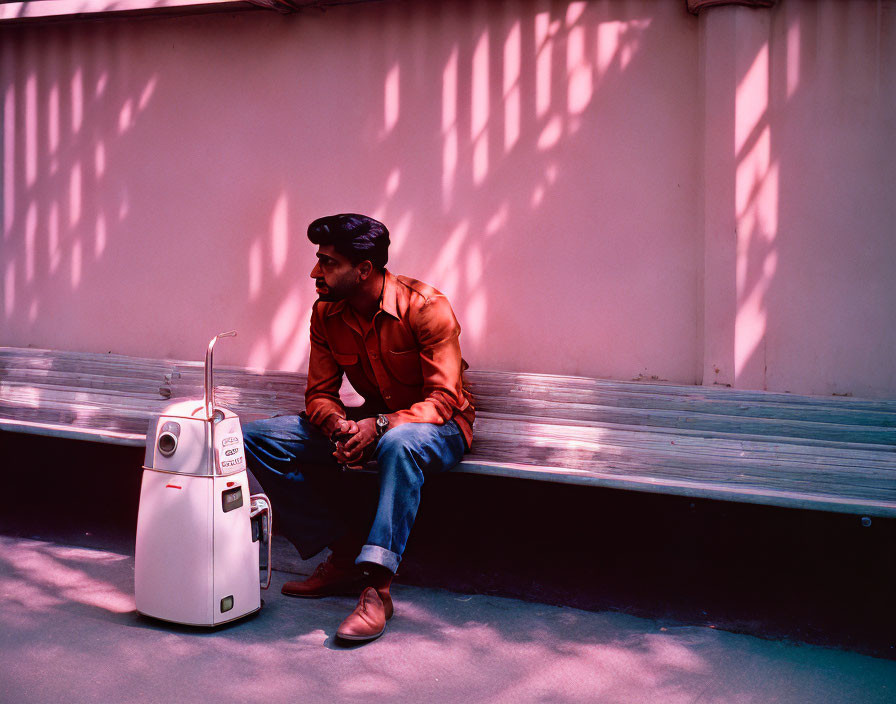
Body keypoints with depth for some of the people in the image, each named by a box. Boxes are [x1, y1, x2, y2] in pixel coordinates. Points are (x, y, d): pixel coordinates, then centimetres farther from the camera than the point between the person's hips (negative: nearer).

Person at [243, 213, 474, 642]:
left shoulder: (426, 308, -21)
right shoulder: (326, 315, -3)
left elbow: (443, 400, -22)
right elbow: (320, 393, 1)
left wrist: (380, 425, -38)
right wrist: (337, 425, -23)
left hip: (439, 425, -6)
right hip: (370, 421, 6)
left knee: (400, 443, -44)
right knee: (256, 439, -10)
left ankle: (376, 588, -39)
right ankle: (346, 554, -10)